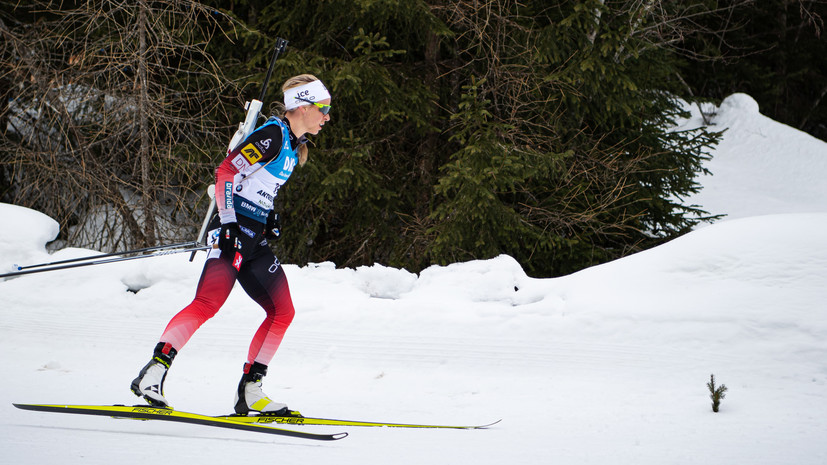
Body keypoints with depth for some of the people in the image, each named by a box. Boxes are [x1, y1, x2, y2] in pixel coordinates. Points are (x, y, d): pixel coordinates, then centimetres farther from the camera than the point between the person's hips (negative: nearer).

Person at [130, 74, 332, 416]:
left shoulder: (294, 145, 18)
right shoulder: (273, 135, -10)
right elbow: (226, 172, -16)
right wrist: (228, 225, -21)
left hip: (255, 240, 10)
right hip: (233, 233, -10)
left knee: (282, 312, 6)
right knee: (208, 304, -23)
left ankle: (250, 392, 9)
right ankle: (152, 375, -26)